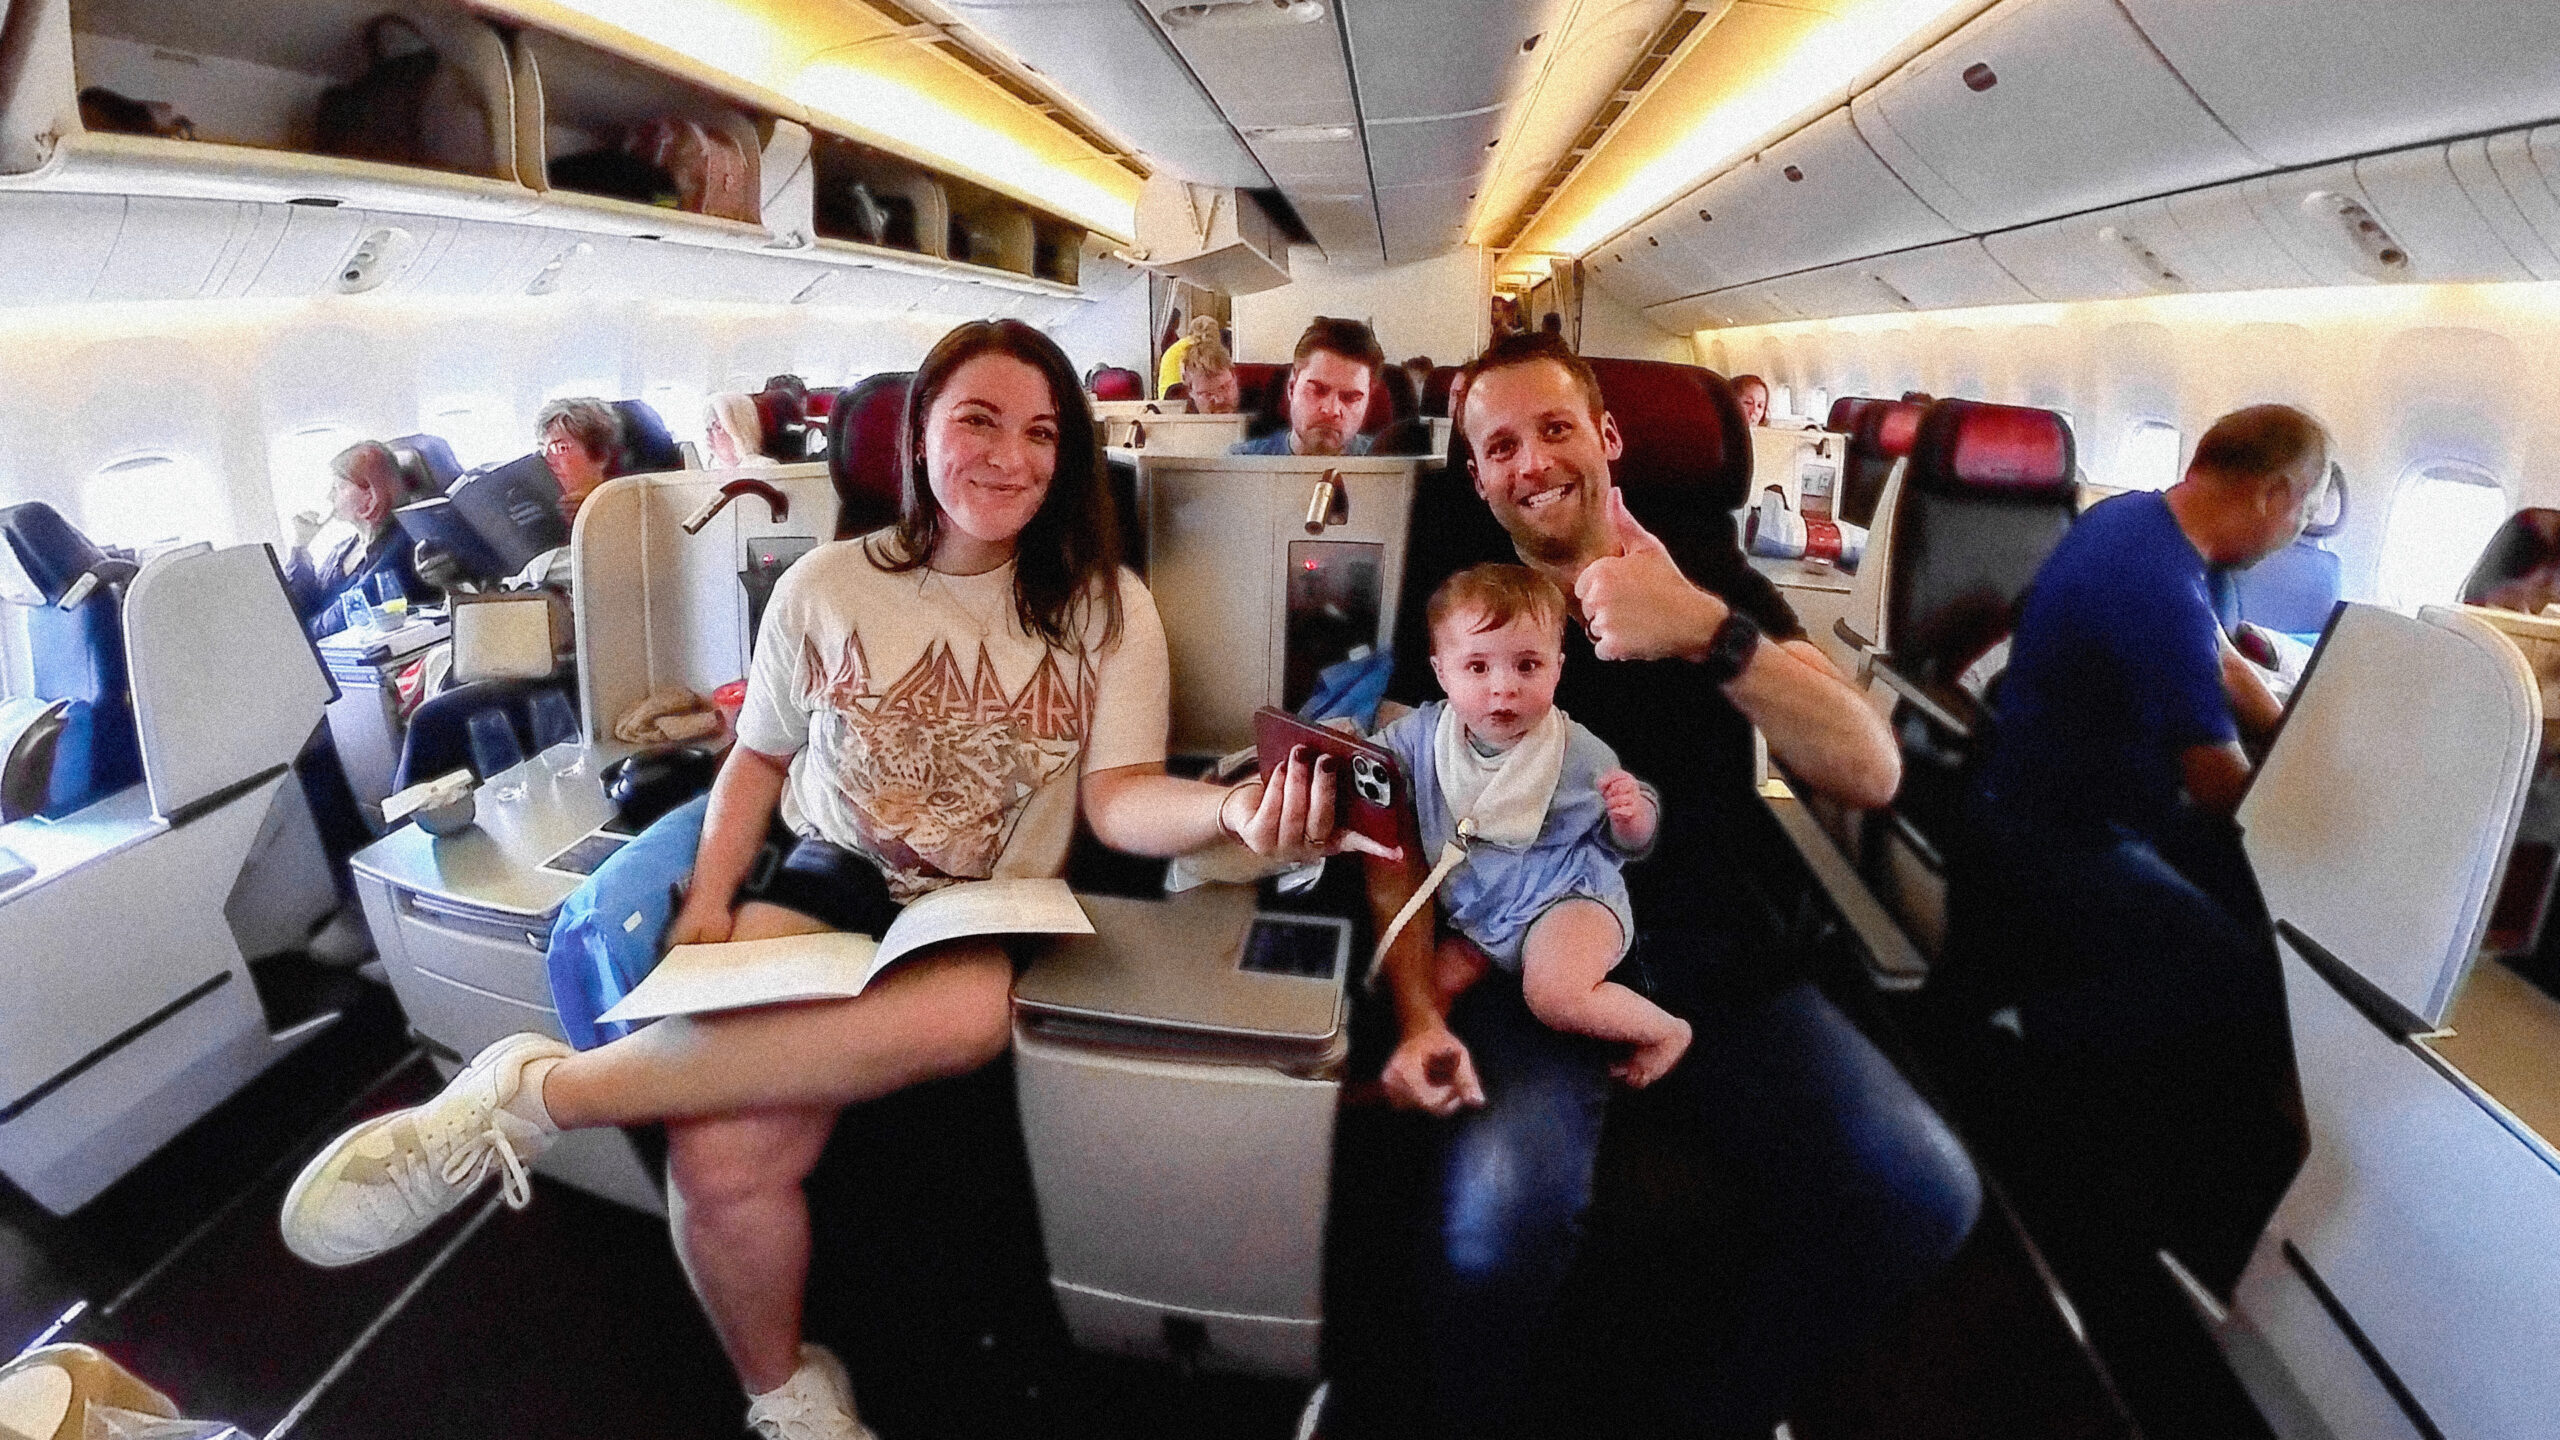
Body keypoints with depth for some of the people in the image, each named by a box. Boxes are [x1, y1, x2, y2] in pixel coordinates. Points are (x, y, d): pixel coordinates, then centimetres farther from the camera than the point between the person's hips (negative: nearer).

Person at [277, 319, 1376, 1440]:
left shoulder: (1107, 608, 1)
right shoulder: (826, 586, 4)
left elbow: (1117, 799, -6)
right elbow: (760, 757, 15)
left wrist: (1230, 809, -27)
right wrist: (708, 902, -1)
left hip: (987, 913, 0)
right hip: (826, 874, 1)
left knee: (971, 1006, -37)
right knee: (719, 1156, -28)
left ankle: (538, 1093, -20)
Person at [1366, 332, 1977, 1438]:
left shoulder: (1710, 574, 5)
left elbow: (1871, 774, -8)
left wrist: (1708, 632, -24)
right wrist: (1419, 1012, -15)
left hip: (1716, 953, 3)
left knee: (1925, 1195, -16)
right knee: (1498, 1222, -30)